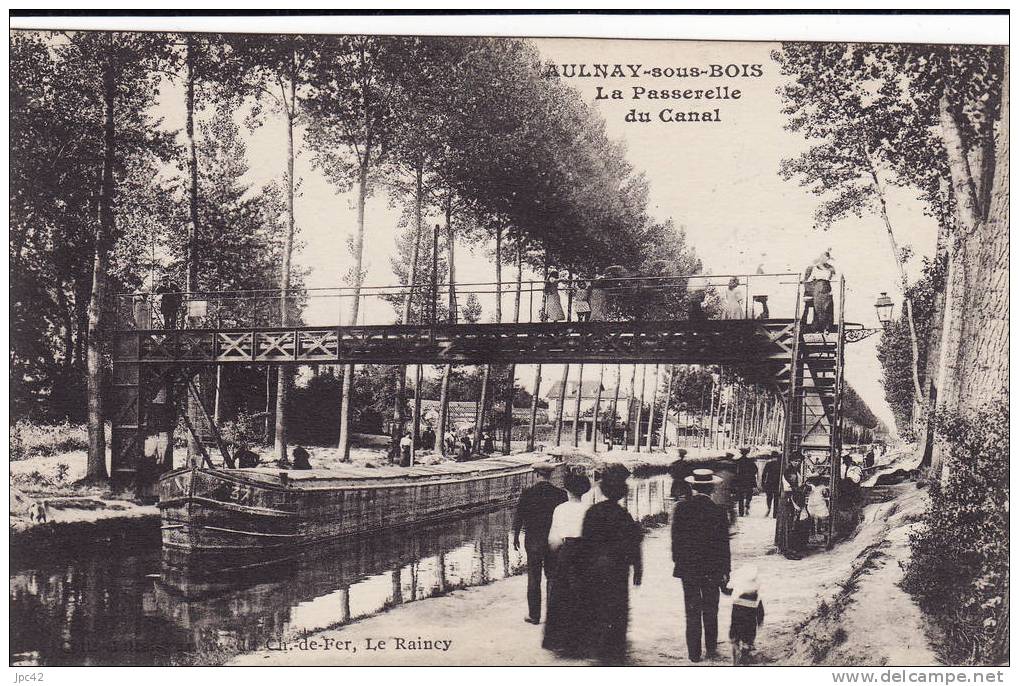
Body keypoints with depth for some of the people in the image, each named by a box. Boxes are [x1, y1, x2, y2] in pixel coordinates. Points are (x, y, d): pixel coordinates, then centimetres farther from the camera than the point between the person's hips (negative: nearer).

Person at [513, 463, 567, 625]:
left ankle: (534, 615, 10)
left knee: (534, 580, 7)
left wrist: (516, 537, 10)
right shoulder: (560, 494, -6)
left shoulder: (527, 493, -9)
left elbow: (518, 517, -3)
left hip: (533, 541, -1)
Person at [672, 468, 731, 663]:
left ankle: (694, 653, 9)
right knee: (710, 612, 15)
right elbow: (724, 545, -6)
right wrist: (725, 572, 2)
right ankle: (711, 649, 23)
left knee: (692, 613, 7)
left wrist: (678, 562, 10)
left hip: (687, 568, 1)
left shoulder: (681, 509, -7)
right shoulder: (718, 512, -11)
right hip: (711, 570, -1)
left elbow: (676, 539, -1)